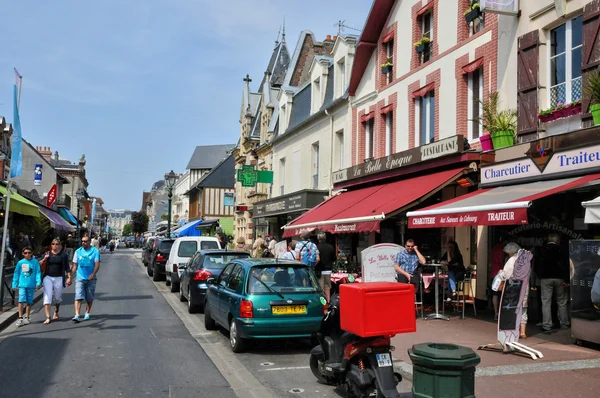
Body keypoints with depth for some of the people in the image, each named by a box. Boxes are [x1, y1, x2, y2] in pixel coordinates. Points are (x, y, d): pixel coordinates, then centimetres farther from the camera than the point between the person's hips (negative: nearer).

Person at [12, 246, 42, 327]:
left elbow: (38, 273, -3)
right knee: (21, 300, -10)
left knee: (29, 302, 9)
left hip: (31, 285, 0)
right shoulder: (20, 262, 2)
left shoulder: (35, 262, -2)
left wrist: (38, 282, -12)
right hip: (22, 285, 0)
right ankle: (20, 318, -2)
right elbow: (16, 274, 9)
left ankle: (26, 318, 22)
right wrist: (14, 284, 9)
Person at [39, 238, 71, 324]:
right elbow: (40, 265, 7)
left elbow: (67, 267, 4)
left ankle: (56, 312, 36)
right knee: (47, 297, -7)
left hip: (59, 278, -1)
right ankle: (48, 317, -6)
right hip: (48, 277, 1)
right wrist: (44, 259, -11)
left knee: (58, 297, 10)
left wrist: (69, 277, -4)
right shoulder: (47, 254, 7)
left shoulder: (63, 255, 3)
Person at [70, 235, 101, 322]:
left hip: (90, 279, -1)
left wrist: (93, 274, -27)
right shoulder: (78, 251, 8)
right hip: (80, 278, 1)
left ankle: (87, 313, 26)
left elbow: (97, 264, -10)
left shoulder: (95, 251, -1)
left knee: (89, 298, 9)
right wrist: (70, 277, 4)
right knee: (78, 297, -11)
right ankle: (77, 316, -16)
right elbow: (74, 265, 11)